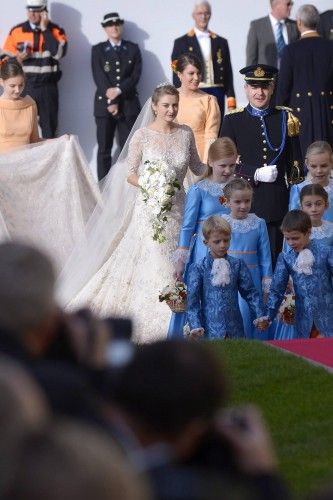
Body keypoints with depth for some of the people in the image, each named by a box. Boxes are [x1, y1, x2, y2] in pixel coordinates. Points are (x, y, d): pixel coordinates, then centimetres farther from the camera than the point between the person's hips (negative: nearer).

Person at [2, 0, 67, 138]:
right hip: (24, 87, 1)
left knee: (49, 128, 4)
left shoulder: (56, 31, 1)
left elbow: (58, 53, -17)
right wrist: (18, 58, -16)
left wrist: (45, 29, -12)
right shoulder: (16, 31, 5)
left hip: (48, 87, -1)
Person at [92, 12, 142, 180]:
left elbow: (136, 75, 0)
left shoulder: (133, 49, 11)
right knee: (104, 149, -1)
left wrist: (119, 90, -15)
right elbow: (99, 77, -4)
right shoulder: (98, 50, 7)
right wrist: (111, 102, -14)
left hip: (128, 104, 1)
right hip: (104, 104, -1)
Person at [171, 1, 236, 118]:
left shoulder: (221, 42, 15)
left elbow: (228, 73, 13)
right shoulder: (181, 42, 7)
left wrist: (231, 100, 5)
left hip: (216, 95, 2)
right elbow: (177, 76, 5)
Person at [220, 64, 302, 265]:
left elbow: (296, 164, 10)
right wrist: (255, 174, -15)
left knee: (275, 259, 2)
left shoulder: (286, 119, 8)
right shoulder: (233, 121, 4)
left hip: (278, 205, 1)